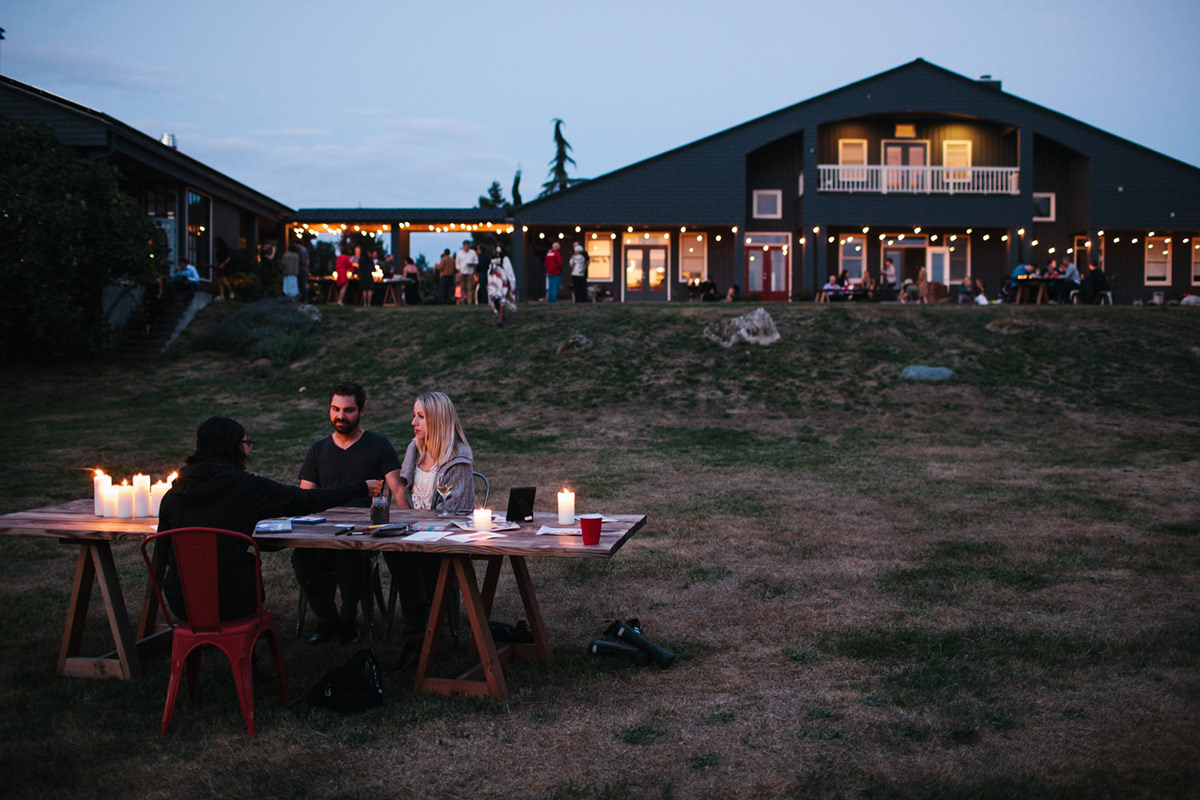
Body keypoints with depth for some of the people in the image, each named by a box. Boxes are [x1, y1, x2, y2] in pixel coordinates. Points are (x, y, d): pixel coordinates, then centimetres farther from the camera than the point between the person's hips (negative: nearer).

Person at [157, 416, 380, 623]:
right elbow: (309, 500, -3)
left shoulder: (174, 492, 1)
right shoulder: (246, 486, -10)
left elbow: (164, 553, 9)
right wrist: (361, 488, 10)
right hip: (229, 602, -3)